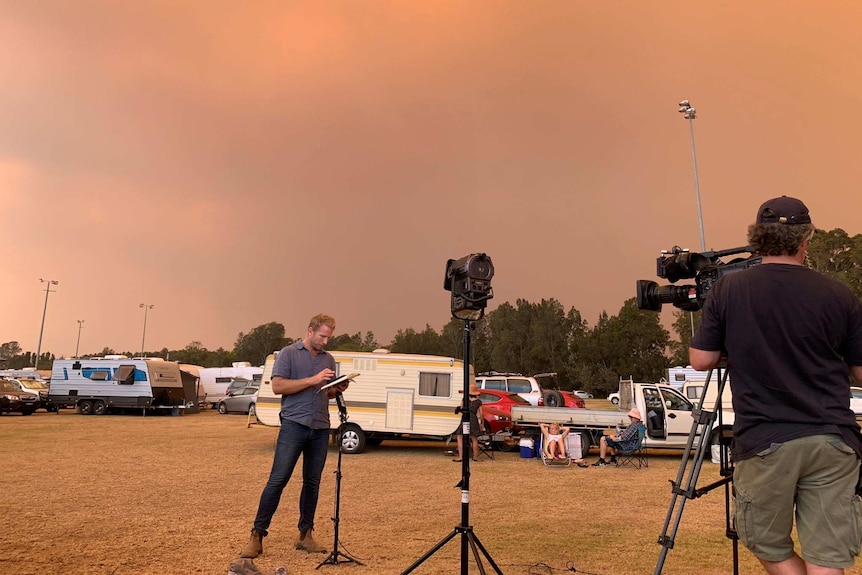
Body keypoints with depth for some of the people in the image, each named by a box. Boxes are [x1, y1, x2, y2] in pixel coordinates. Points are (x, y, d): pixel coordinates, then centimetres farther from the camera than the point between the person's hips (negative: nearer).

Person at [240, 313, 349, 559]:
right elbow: (278, 386, -12)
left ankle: (305, 535, 19)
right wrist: (312, 380, -16)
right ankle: (257, 536, 2)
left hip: (320, 428, 5)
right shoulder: (288, 354, 0)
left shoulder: (328, 359, 15)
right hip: (294, 425, -5)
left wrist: (338, 390, 0)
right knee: (277, 480, -7)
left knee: (312, 483, 9)